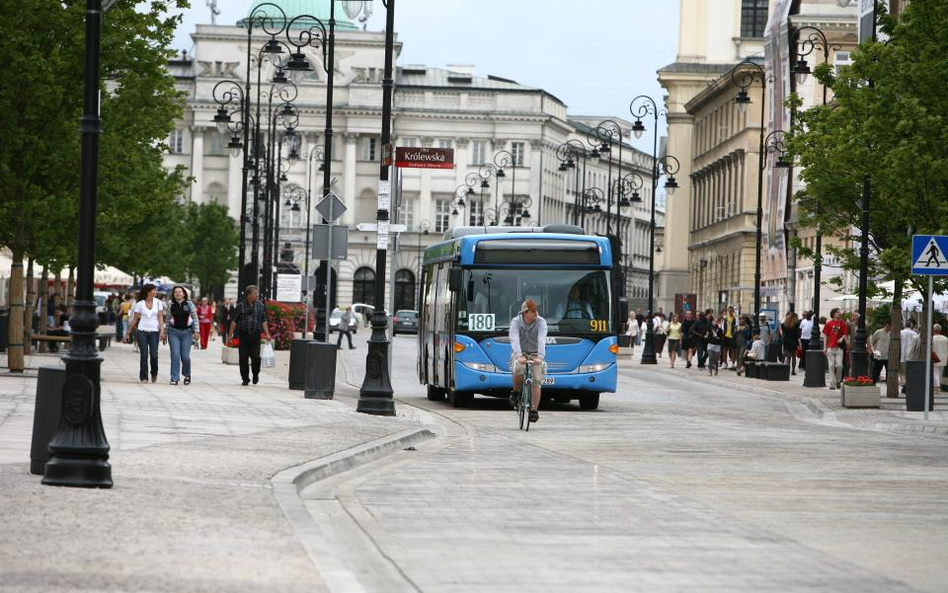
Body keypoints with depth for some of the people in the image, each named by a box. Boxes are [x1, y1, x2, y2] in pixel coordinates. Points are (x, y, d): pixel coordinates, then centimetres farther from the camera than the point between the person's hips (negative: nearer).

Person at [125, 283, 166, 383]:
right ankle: (143, 377, 2)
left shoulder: (158, 303, 5)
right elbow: (134, 319, 8)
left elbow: (160, 318, 0)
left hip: (154, 332, 0)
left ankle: (154, 373, 17)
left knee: (154, 355, -8)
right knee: (144, 355, -5)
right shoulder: (139, 304, 3)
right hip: (142, 331, 0)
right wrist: (128, 333, 7)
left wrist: (162, 331, -12)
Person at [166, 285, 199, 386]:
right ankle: (174, 378, -2)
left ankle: (187, 374, 24)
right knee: (175, 355, -6)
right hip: (174, 332, 1)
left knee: (185, 356, -2)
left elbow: (195, 318, 3)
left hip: (187, 332, -1)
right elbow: (168, 320, 12)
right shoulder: (171, 306, 7)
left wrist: (196, 331, -5)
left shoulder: (189, 305, 4)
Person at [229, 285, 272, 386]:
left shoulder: (260, 306, 7)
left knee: (256, 356, -9)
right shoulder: (240, 306, 1)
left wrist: (267, 334, 2)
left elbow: (264, 321, 10)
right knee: (243, 358, 0)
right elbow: (234, 321, 2)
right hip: (243, 335, -1)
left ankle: (256, 374, 17)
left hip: (255, 335, 1)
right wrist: (230, 335, -1)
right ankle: (245, 379, 11)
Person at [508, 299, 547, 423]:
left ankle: (534, 410, -6)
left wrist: (540, 356, -43)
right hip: (520, 353, -1)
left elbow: (541, 340, -27)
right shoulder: (516, 322, -14)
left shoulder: (541, 322, -13)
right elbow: (514, 340, -29)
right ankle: (516, 392, -7)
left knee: (536, 381, -15)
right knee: (518, 369, -34)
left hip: (534, 354, 1)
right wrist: (519, 356, -46)